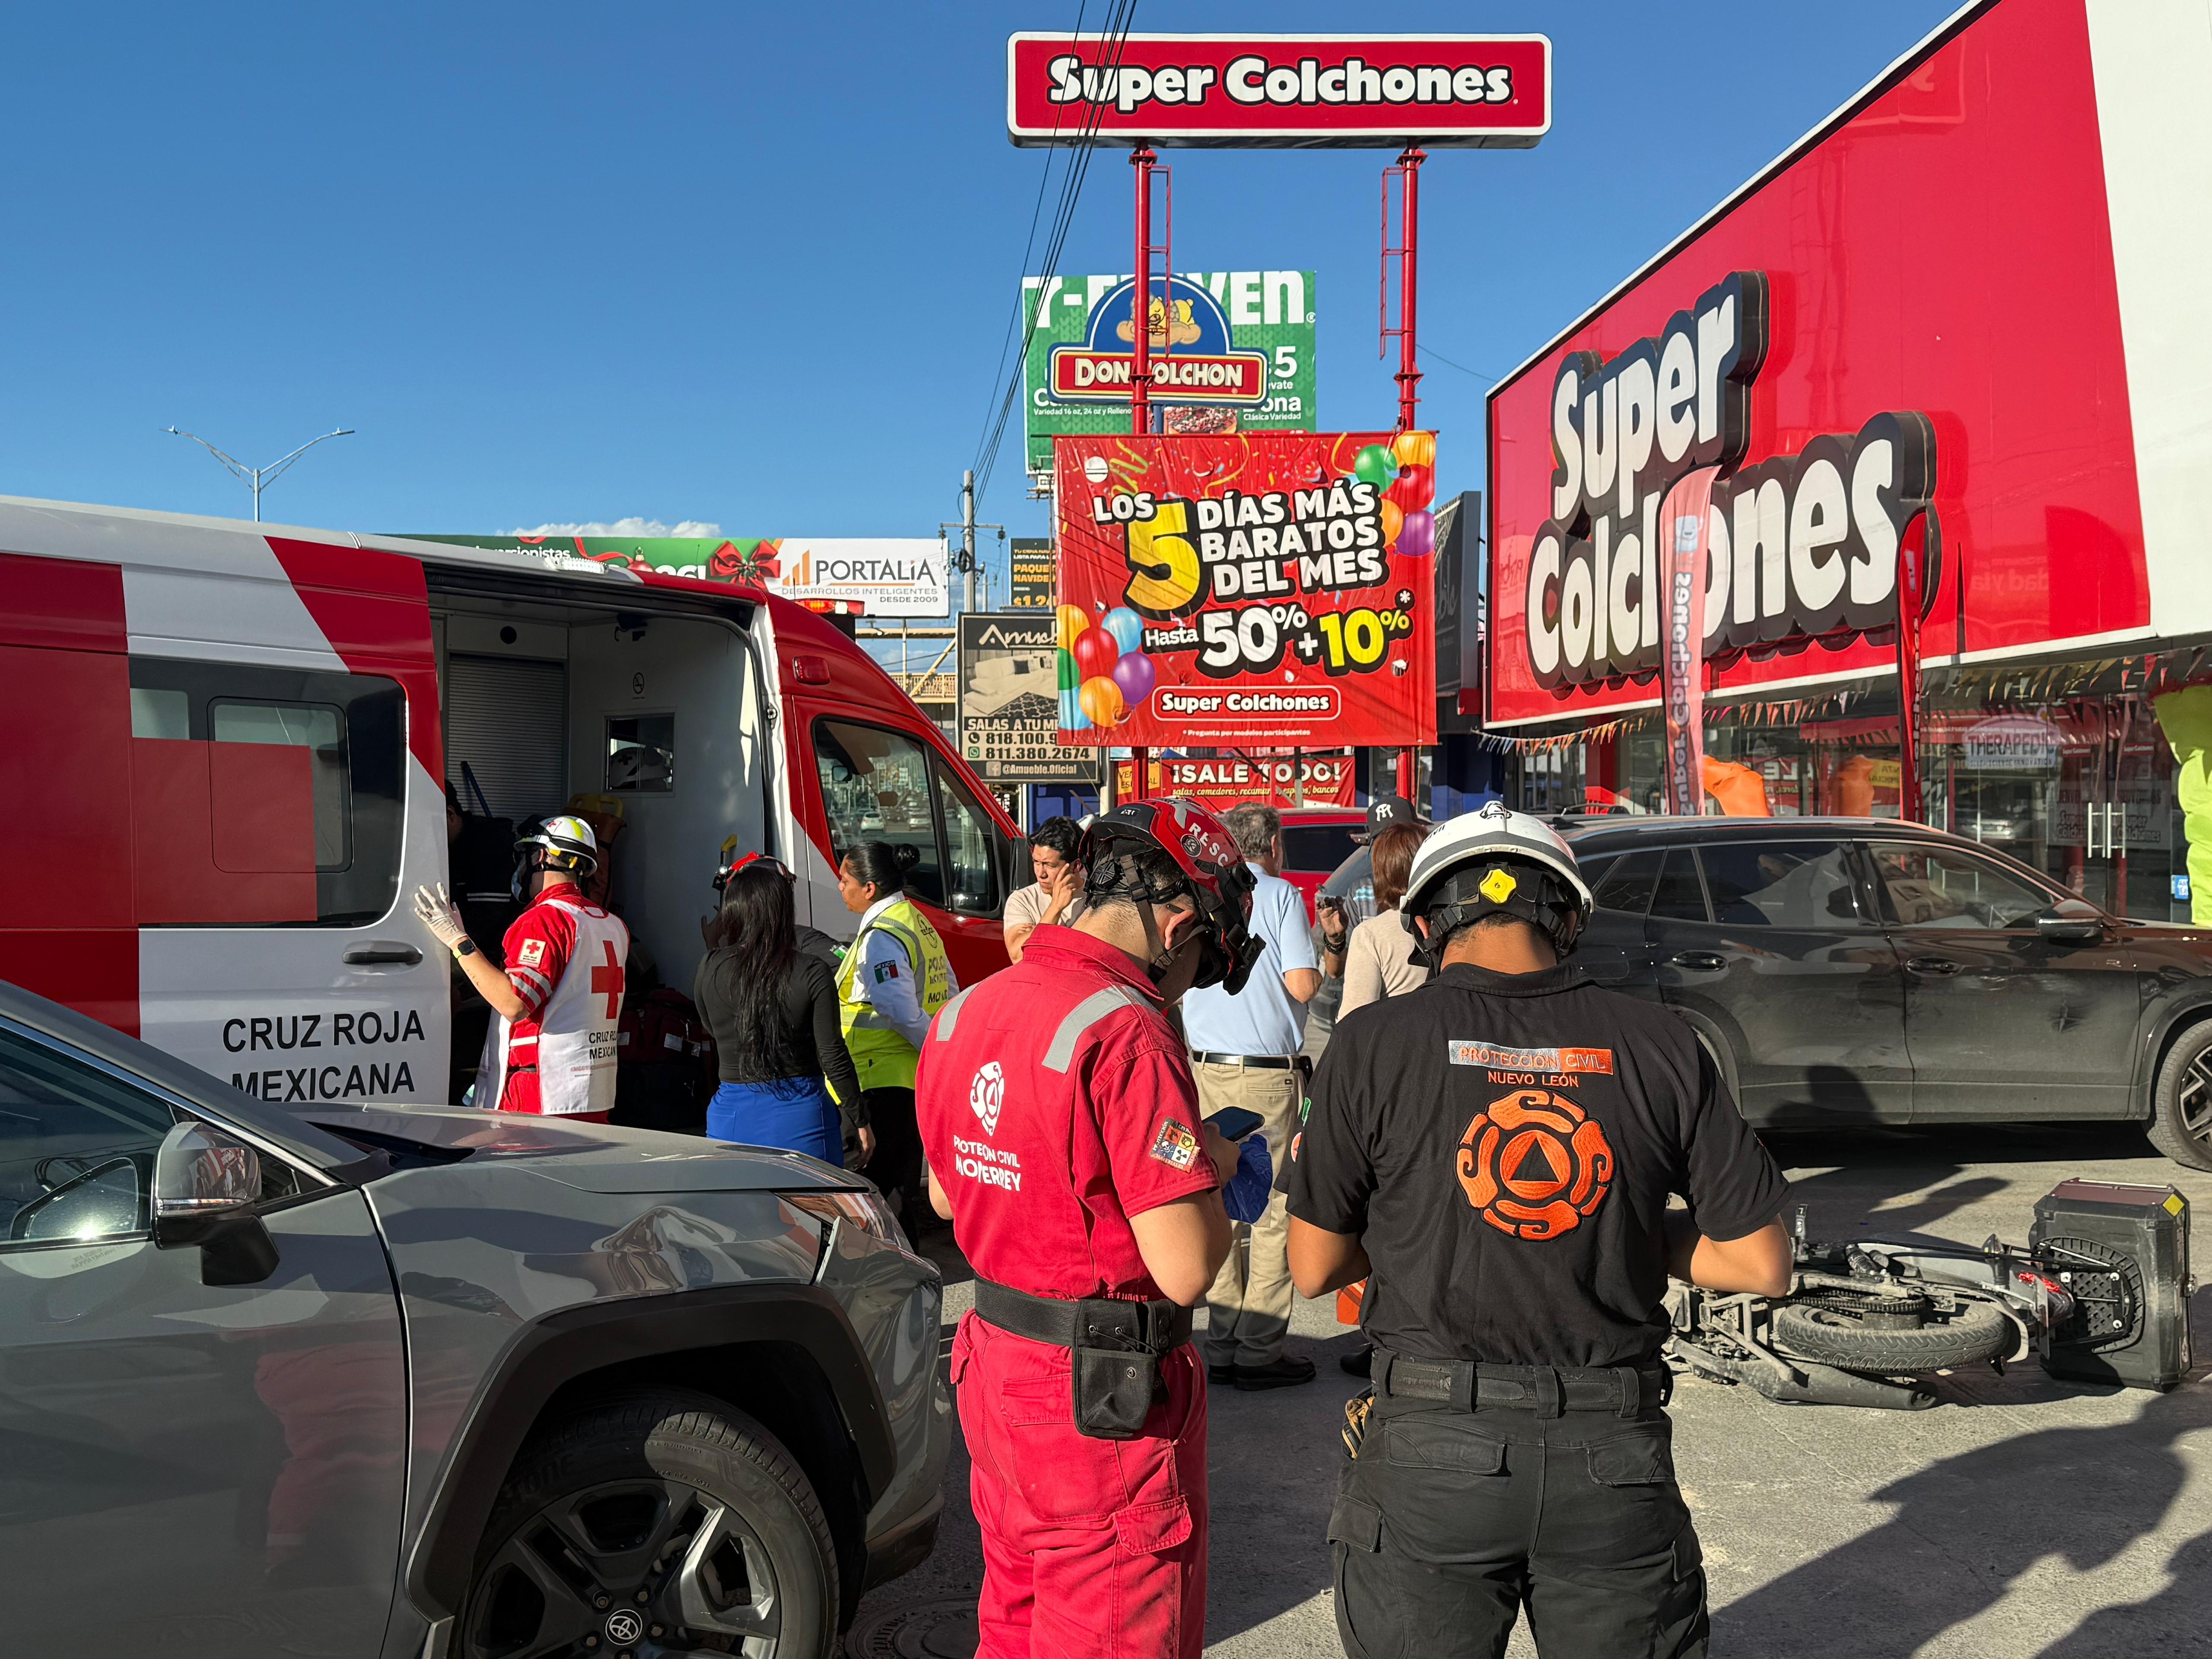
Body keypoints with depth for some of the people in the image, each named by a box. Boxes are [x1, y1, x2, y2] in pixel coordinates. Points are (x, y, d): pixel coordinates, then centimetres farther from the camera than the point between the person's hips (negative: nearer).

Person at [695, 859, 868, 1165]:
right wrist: (860, 1120, 4)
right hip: (801, 1116, -2)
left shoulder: (710, 968, -5)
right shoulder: (810, 973, -11)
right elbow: (833, 1057, -8)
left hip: (732, 1116, 2)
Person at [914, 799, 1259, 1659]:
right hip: (1105, 1401, -8)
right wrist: (1211, 1172, -5)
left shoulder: (963, 1012, 3)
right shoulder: (1126, 1033, -23)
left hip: (993, 1363, 8)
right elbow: (1186, 1270, -25)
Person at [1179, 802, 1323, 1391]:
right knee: (1273, 1209, 0)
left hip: (1206, 1070, 6)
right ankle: (1259, 1351, 2)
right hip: (1265, 1074, -6)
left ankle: (1222, 1343, 16)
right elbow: (1302, 985, -13)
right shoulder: (1280, 895, -6)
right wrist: (1315, 965, 7)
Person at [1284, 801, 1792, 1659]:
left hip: (1431, 1451, -1)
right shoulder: (1658, 1044, -2)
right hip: (1616, 1458, 2)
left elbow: (1315, 1268, 0)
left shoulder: (1375, 1042, -7)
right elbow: (1760, 1264, 2)